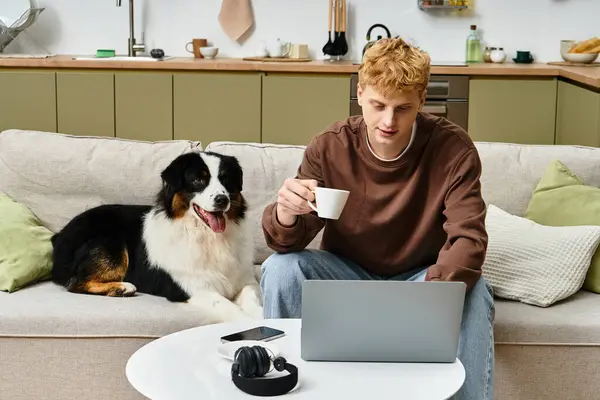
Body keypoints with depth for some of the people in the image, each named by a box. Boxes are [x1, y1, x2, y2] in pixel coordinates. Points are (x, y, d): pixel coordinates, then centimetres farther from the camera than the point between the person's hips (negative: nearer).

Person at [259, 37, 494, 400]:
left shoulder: (453, 148, -19)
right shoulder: (328, 148, -15)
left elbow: (469, 239, -25)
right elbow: (289, 244, -16)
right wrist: (286, 214, -42)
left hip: (420, 277, -1)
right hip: (348, 274, 2)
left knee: (472, 290, -32)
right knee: (280, 268, -24)